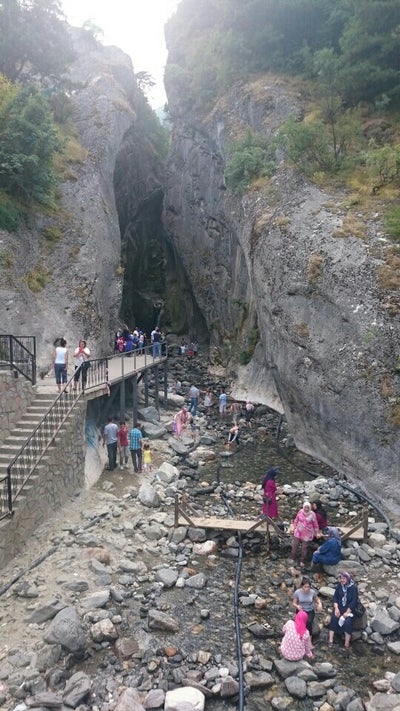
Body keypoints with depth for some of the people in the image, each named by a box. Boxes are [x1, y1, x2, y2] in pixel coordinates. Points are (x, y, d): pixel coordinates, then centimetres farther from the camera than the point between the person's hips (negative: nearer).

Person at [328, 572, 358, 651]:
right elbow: (335, 597, 1)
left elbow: (354, 601, -14)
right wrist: (336, 608, -12)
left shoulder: (353, 587, -13)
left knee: (347, 622, -25)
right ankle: (330, 641, -16)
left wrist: (347, 612, -18)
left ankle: (347, 644, -16)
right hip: (339, 607, 3)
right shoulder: (339, 585, -1)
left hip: (349, 608, -3)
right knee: (333, 618, -19)